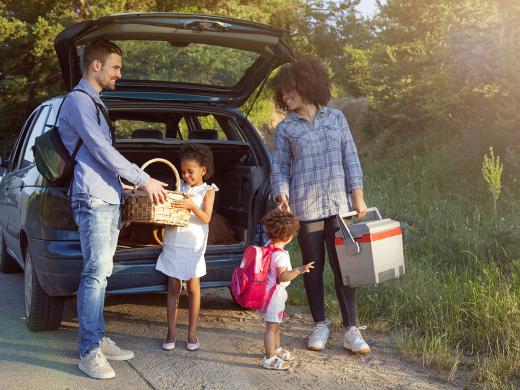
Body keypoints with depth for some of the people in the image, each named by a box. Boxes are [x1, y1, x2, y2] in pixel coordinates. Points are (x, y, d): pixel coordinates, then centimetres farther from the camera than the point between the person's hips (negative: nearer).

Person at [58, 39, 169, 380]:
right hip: (93, 199, -9)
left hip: (109, 199, 9)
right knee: (95, 274, -11)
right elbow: (101, 151, -15)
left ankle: (99, 340, 15)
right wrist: (144, 180, -10)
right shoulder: (78, 100, -7)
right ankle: (89, 352, -7)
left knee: (101, 273, 10)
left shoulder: (94, 103, 23)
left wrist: (125, 186, 21)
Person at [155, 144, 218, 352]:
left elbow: (206, 218, -13)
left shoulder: (207, 191, -1)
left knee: (193, 288, 7)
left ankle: (192, 333, 16)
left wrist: (191, 206, -28)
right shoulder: (179, 188, 9)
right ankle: (171, 333, 11)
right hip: (173, 245, 3)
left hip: (194, 247, -2)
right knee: (173, 288, 5)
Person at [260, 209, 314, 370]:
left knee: (275, 324, 24)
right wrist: (299, 270, -38)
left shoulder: (269, 245, 0)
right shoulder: (280, 255, -26)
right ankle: (269, 359, 4)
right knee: (272, 326, -3)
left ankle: (276, 349, 40)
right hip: (275, 293, -10)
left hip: (274, 292, 10)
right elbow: (283, 276, -30)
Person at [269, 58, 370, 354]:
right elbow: (280, 167, 5)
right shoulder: (285, 128, 5)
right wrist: (282, 195, -13)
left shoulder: (336, 118, 7)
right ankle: (321, 325, 22)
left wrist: (358, 195, 0)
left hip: (339, 204, 0)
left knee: (343, 267, 1)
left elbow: (351, 158, 6)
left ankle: (352, 330, 9)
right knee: (314, 268, 8)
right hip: (305, 207, 0)